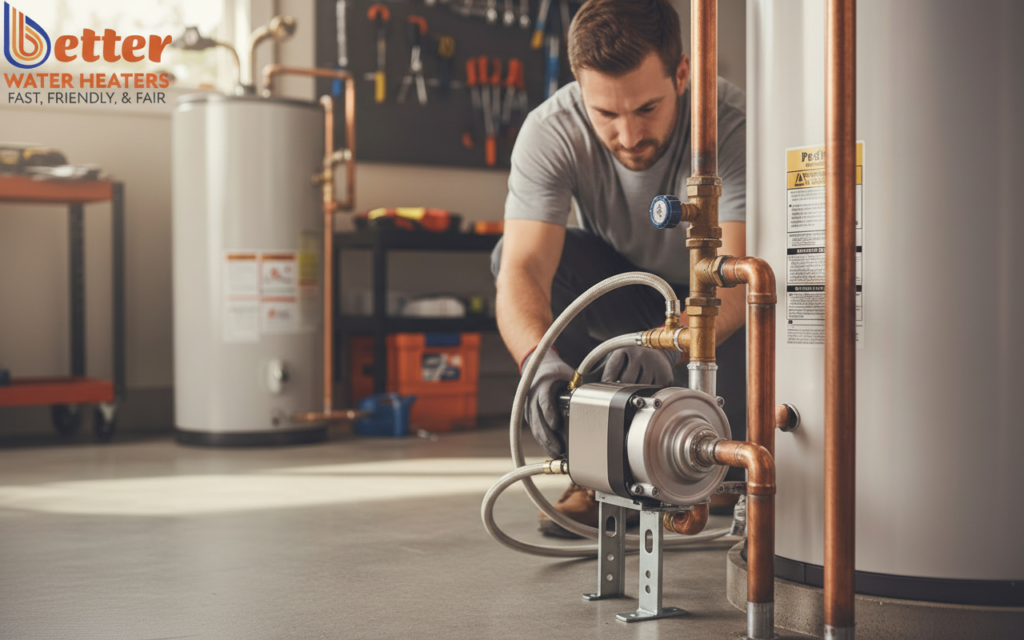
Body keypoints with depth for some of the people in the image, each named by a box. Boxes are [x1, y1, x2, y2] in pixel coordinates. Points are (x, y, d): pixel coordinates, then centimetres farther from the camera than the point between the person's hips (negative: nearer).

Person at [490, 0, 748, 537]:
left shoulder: (731, 124, -32)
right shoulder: (551, 131, -26)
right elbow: (522, 271, -36)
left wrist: (664, 348, -60)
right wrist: (542, 362, -57)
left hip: (707, 303, -2)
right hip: (622, 294, 2)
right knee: (510, 252, -26)